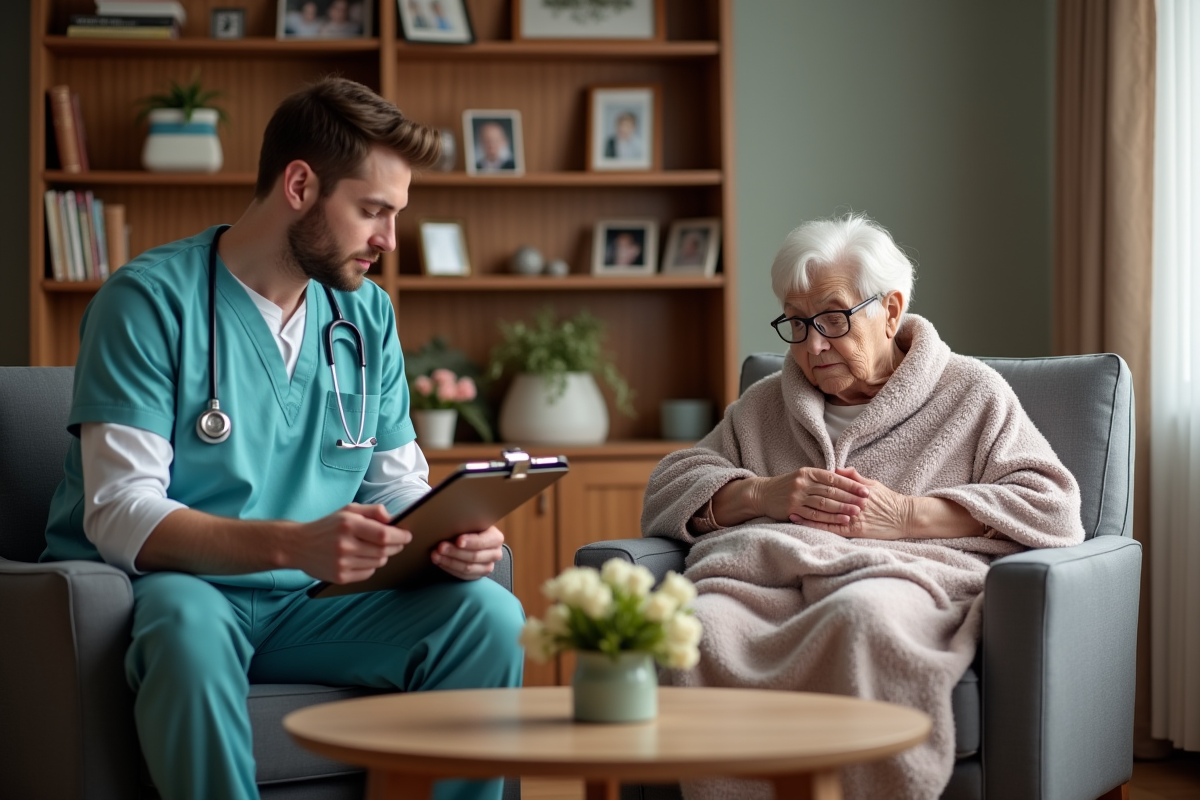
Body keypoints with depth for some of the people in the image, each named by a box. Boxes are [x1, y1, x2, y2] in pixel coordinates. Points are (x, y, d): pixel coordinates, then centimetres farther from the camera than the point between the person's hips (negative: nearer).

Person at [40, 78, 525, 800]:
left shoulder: (367, 314, 10)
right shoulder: (148, 300, -10)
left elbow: (398, 483, 12)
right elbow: (120, 514, -19)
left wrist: (450, 534, -14)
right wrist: (296, 545, -34)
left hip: (309, 604, 5)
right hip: (174, 587, -5)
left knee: (489, 614, -19)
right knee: (191, 627, -39)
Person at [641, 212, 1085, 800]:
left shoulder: (972, 393, 21)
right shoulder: (765, 405, 33)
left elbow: (1054, 506, 8)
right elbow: (669, 487, 25)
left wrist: (908, 514, -3)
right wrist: (762, 494, 4)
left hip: (901, 575, -3)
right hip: (764, 570, 3)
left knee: (861, 618, -43)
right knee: (703, 624, -36)